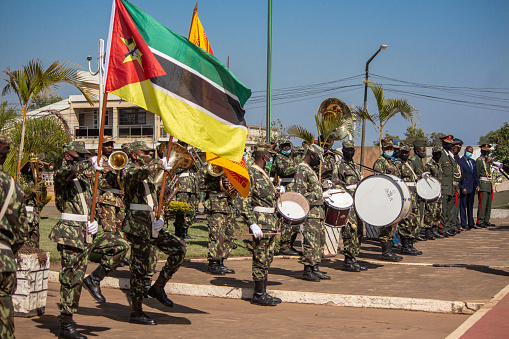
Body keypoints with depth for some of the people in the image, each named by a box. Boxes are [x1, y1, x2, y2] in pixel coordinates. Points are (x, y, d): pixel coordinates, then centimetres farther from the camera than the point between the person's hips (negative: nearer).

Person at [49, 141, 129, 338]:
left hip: (87, 232, 8)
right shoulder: (61, 175, -6)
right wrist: (90, 164, -39)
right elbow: (70, 170, -33)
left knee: (121, 245, 0)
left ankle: (95, 278, 5)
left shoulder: (85, 177, 17)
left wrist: (94, 222, 5)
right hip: (70, 233, -8)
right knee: (72, 278, -5)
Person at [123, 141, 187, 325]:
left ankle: (158, 287, 9)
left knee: (179, 249, -2)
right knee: (140, 269, -4)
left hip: (152, 225, 8)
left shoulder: (149, 176, 21)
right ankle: (136, 313, 5)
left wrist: (159, 218, 6)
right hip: (138, 226, -8)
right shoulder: (129, 172, -6)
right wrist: (159, 164, -38)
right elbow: (139, 174, -33)